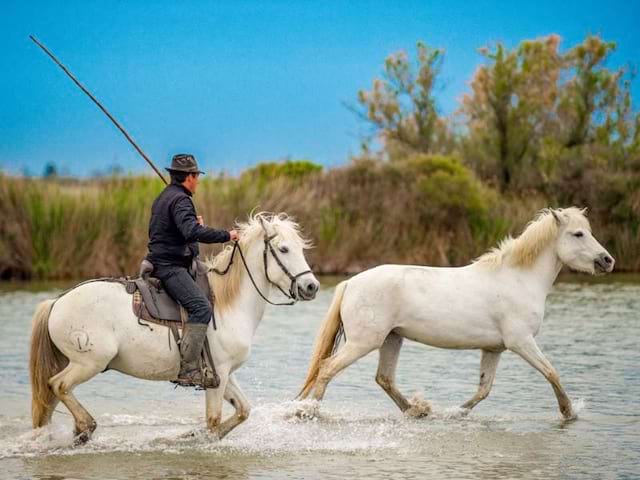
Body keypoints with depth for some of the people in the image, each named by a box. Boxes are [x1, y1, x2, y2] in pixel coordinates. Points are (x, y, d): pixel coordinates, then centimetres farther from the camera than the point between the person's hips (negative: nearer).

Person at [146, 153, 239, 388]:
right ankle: (188, 370, -34)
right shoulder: (180, 200, -14)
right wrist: (227, 235, -23)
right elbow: (193, 232, -30)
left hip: (162, 262, 11)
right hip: (170, 266, -11)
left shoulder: (163, 198, 19)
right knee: (201, 308, -24)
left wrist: (194, 223, 27)